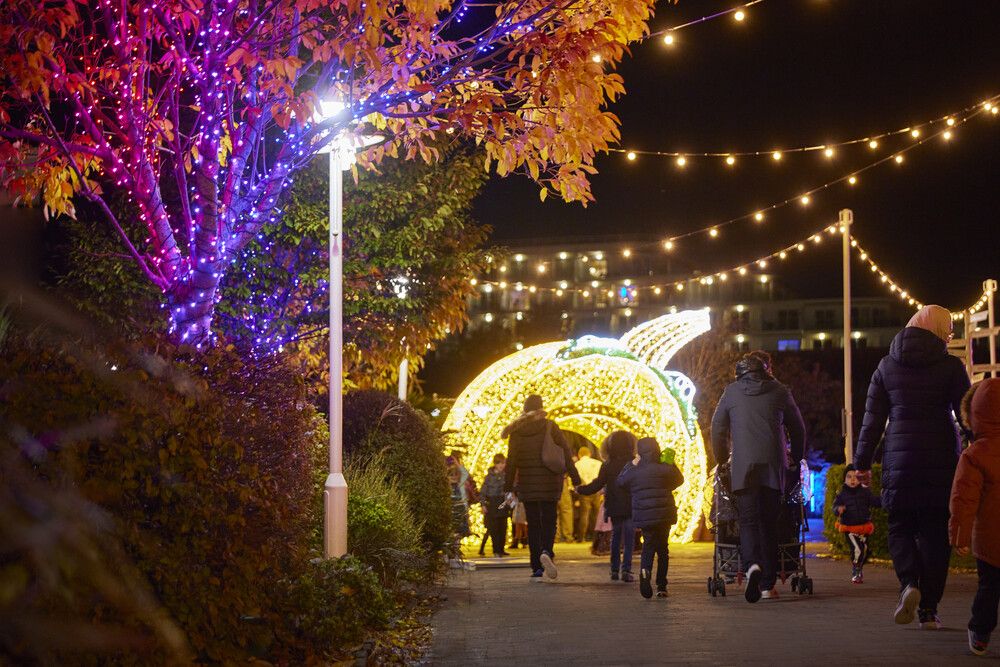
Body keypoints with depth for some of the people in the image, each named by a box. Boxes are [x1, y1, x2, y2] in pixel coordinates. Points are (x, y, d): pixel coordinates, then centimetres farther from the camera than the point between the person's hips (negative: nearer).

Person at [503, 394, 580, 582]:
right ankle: (546, 552, -25)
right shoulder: (550, 426, -3)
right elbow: (566, 453, -4)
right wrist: (576, 480, 0)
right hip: (549, 483, -1)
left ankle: (537, 569, 4)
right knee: (549, 521, 4)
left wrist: (508, 487, 6)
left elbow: (511, 461, 1)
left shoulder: (516, 431, 1)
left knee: (533, 524, 7)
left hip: (527, 484, 1)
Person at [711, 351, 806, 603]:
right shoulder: (779, 391, 9)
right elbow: (798, 428, 16)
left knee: (748, 519, -3)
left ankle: (753, 564, -31)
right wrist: (796, 459, 29)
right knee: (769, 523, 7)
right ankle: (768, 583, 7)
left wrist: (722, 459, 24)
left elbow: (718, 427, 13)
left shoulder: (732, 392, 9)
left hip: (743, 467, -1)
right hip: (773, 466, 1)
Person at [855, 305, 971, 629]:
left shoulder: (887, 366, 6)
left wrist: (862, 462, 10)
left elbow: (872, 418, 6)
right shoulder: (951, 366, -1)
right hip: (942, 457, -1)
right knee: (935, 531, 6)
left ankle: (909, 583, -16)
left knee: (900, 526, 11)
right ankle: (929, 608, 6)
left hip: (899, 458, 1)